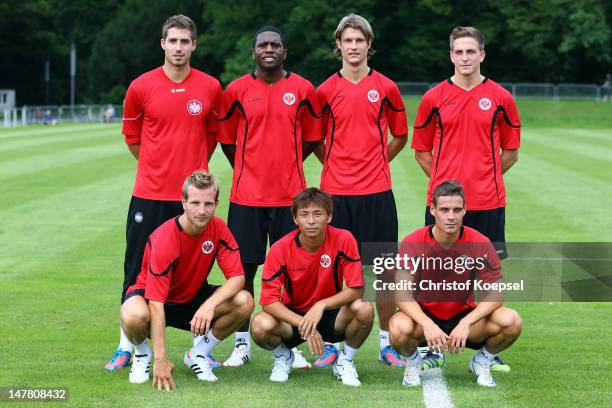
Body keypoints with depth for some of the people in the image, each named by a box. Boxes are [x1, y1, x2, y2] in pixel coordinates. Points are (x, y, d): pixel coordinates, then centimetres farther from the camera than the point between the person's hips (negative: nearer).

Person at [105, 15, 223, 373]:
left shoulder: (210, 88, 1)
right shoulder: (141, 87, -1)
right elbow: (132, 137, 12)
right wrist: (163, 166, 11)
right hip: (150, 195, 0)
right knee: (138, 270, 3)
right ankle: (127, 347, 11)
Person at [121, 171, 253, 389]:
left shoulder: (218, 229, -14)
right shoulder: (164, 239, -30)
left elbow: (237, 277, -16)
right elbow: (156, 304, -33)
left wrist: (210, 305, -37)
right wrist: (161, 359, -37)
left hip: (193, 297, 5)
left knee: (244, 302, -22)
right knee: (134, 317, -40)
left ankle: (198, 354, 1)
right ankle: (142, 354, -2)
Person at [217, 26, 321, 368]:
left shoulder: (303, 90, 3)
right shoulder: (237, 90, 3)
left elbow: (312, 138, 11)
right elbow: (227, 139, 11)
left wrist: (285, 165, 9)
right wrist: (248, 170, 10)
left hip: (290, 195, 0)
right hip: (246, 195, 0)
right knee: (244, 268, 3)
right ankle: (242, 344, 12)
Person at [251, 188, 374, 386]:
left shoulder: (343, 240, -17)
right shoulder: (280, 249, -17)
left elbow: (356, 289, -18)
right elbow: (268, 300, -20)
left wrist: (321, 305, -32)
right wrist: (304, 325, -30)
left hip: (331, 314, 0)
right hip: (293, 316, 0)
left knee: (364, 309, -31)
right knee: (260, 326, -32)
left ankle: (345, 361, 0)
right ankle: (283, 357, 6)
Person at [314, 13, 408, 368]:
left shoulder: (386, 88, 4)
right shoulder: (326, 90, 3)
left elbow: (400, 136, 15)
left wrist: (376, 164, 7)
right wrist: (335, 165, 4)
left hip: (377, 192, 0)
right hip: (336, 192, 0)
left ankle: (388, 342, 12)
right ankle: (332, 342, 12)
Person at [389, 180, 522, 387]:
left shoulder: (480, 244, -12)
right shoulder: (412, 243, -15)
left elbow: (494, 294, -14)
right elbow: (402, 294, -18)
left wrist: (465, 323, -30)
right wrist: (427, 324, -36)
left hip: (464, 315, 1)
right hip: (425, 316, -1)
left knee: (511, 321, -26)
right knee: (400, 327, -36)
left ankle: (481, 362, 7)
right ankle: (412, 362, 2)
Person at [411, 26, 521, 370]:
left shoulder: (500, 98, 3)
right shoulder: (435, 98, 4)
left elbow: (511, 150, 12)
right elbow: (421, 149, 11)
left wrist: (487, 178, 7)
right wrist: (444, 179, 5)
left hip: (488, 201, 0)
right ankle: (434, 348, 10)